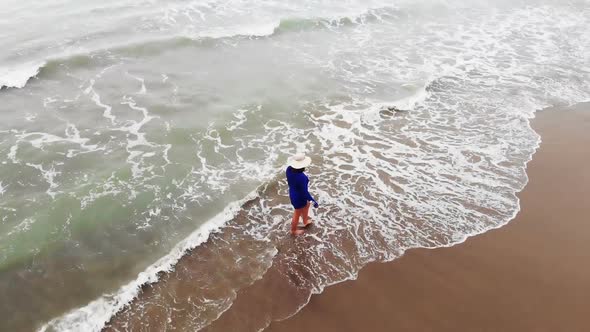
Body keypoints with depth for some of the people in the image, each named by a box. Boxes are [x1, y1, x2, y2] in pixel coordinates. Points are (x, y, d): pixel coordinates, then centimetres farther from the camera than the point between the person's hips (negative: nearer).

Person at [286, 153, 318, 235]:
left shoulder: (289, 169, -17)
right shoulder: (302, 177, -39)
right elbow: (304, 192, -30)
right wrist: (313, 201, -16)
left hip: (293, 194, 8)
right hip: (299, 198, -8)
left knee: (307, 204, 35)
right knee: (297, 214, 21)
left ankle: (305, 221, 59)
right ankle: (293, 231, 48)